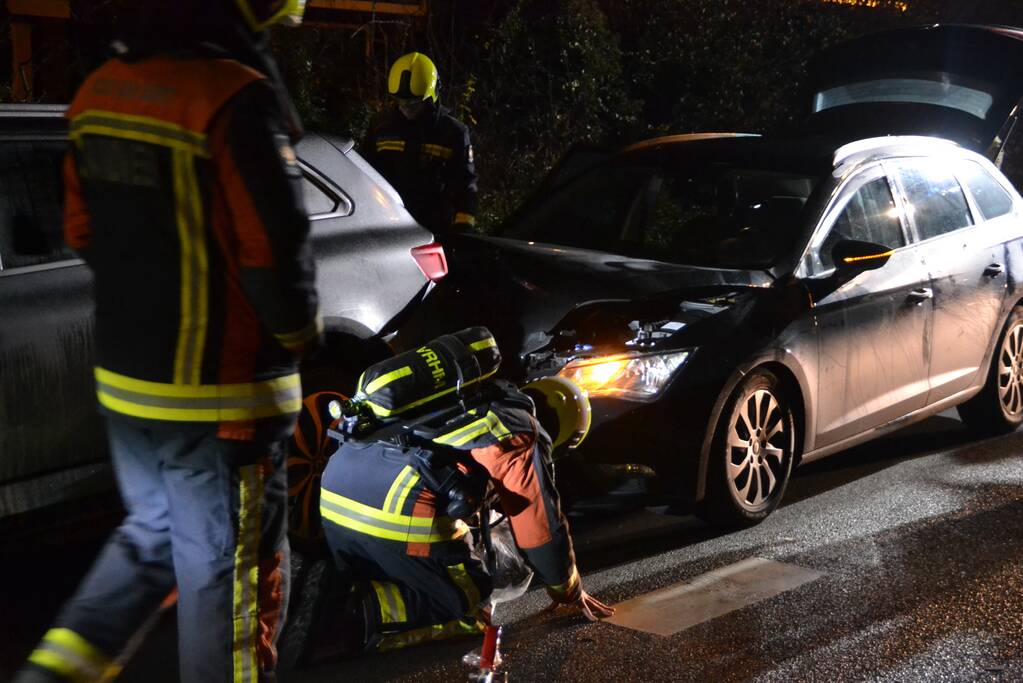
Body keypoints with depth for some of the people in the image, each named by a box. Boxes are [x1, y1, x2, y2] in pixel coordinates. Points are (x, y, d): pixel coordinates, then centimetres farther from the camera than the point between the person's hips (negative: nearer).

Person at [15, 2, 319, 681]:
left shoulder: (102, 91, 5)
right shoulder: (235, 98, -20)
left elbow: (84, 233, 12)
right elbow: (276, 249, -21)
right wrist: (299, 328, -2)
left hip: (124, 374, 8)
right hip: (219, 396, -8)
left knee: (152, 534, 25)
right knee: (226, 572, 7)